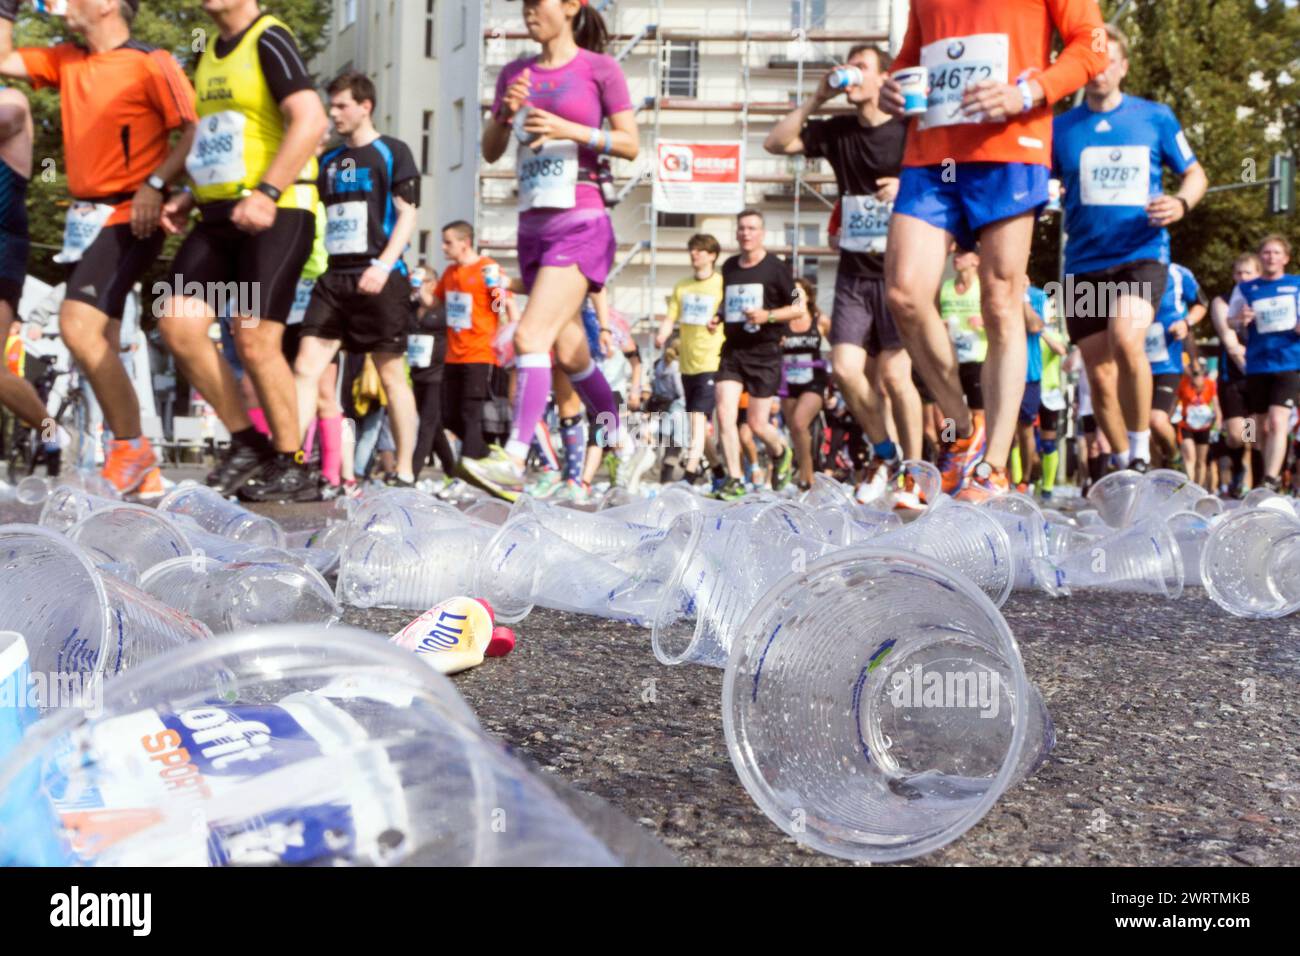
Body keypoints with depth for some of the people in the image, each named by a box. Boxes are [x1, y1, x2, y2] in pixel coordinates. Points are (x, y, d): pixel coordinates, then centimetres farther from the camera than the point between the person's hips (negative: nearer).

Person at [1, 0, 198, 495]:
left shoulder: (151, 63, -7)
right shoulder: (65, 61, 15)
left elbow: (193, 133, -13)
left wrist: (156, 183, -24)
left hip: (127, 218, -9)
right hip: (85, 217, 9)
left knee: (78, 326, -23)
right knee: (99, 348, 8)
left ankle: (131, 449, -10)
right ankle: (139, 471, 16)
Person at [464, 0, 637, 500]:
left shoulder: (599, 67, -2)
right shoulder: (516, 73, 13)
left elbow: (630, 144, -5)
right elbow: (490, 151, 12)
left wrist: (569, 129, -17)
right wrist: (506, 113, -7)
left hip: (581, 223, -7)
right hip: (533, 225, 7)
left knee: (531, 336, -20)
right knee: (570, 351, 12)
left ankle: (513, 460, -25)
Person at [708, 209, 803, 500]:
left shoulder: (776, 268, -5)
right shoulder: (729, 267, 11)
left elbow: (799, 307, -3)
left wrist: (767, 315, -18)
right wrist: (717, 317, 7)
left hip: (764, 353, -4)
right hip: (732, 351, 4)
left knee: (757, 424, -1)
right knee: (724, 413, -12)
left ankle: (782, 454, 32)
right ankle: (735, 480, -6)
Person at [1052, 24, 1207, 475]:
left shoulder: (1156, 118, 4)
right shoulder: (1060, 128, 7)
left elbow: (1195, 174, 12)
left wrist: (1181, 203, -10)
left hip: (1142, 256, -3)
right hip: (1084, 264, 3)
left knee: (1126, 339, -29)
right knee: (1101, 375, 6)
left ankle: (1141, 451, -14)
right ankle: (1125, 466, 24)